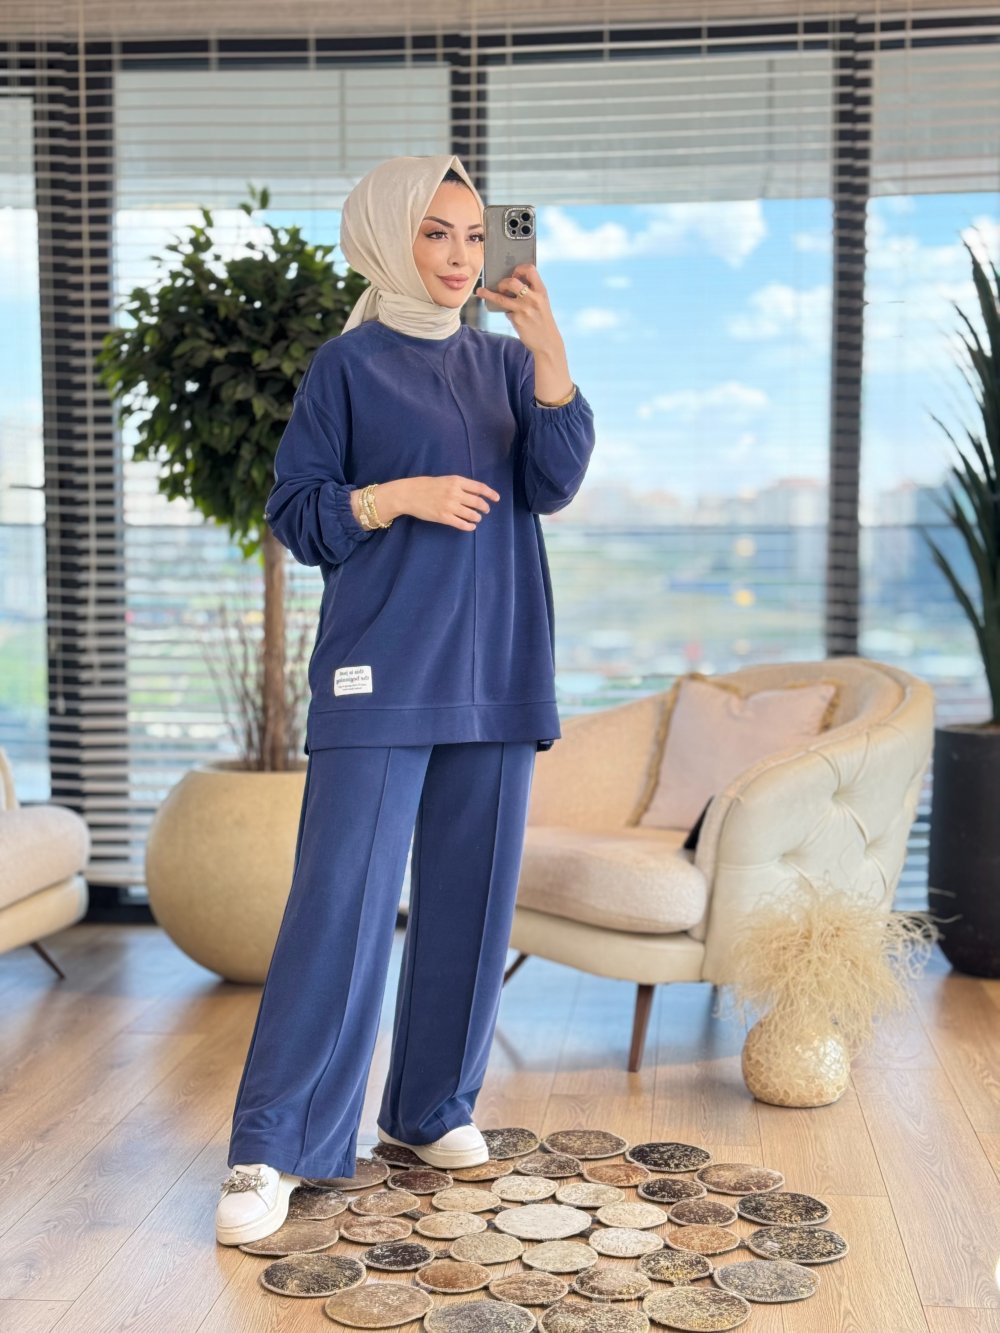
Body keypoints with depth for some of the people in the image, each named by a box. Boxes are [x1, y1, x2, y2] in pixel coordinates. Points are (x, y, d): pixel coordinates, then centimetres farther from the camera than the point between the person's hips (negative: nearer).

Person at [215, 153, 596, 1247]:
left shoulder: (504, 362, 12)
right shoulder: (348, 366, 2)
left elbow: (553, 484, -3)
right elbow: (294, 514, -1)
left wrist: (549, 349, -14)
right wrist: (397, 496, -16)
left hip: (495, 671, 5)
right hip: (381, 672, -4)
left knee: (471, 899, 8)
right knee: (341, 903, -8)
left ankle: (433, 1109, 23)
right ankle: (270, 1149, -2)